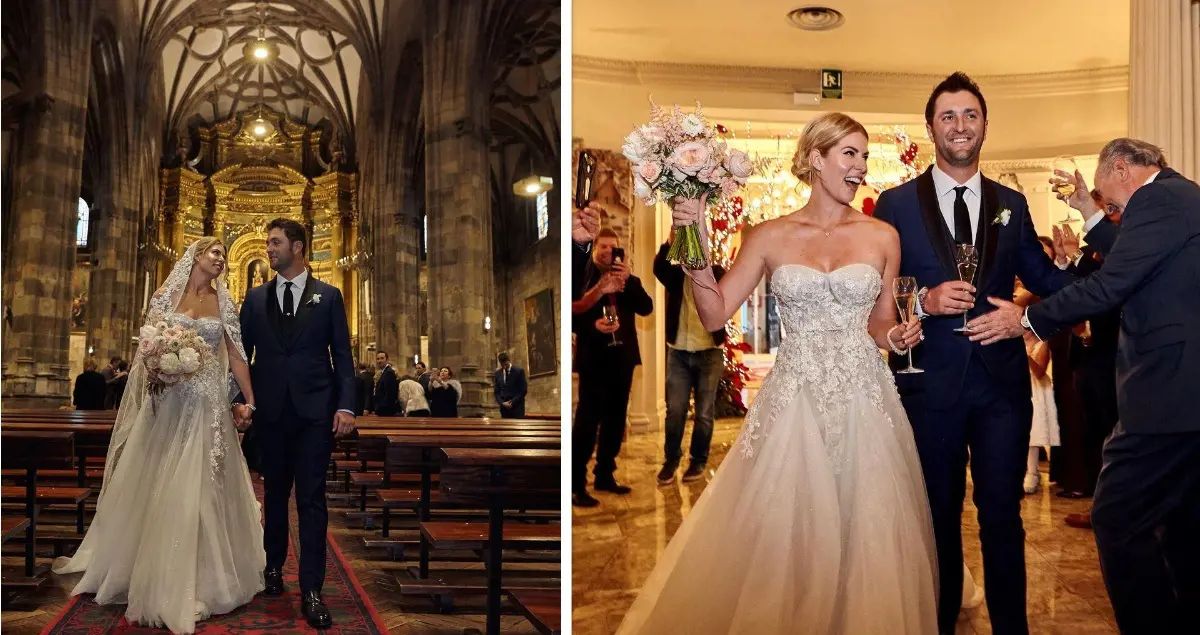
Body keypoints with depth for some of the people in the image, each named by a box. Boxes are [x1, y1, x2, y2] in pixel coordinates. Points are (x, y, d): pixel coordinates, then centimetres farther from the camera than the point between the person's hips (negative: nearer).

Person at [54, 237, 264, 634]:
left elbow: (235, 355, 5)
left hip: (208, 406, 0)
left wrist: (250, 400, 0)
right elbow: (148, 345, 5)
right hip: (166, 401, 0)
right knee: (154, 488, 4)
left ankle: (200, 580, 11)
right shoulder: (166, 295, 5)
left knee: (201, 489, 0)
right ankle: (156, 578, 20)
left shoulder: (223, 303, 7)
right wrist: (154, 369, -15)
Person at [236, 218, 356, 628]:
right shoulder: (256, 298, 10)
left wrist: (345, 405, -9)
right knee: (275, 494, 14)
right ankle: (273, 567, 31)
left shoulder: (328, 296, 4)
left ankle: (311, 590, -2)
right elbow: (243, 352, 11)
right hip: (271, 411, 3)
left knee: (312, 498, -3)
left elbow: (343, 355, 1)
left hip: (315, 411, -2)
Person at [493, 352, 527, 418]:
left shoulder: (519, 371, -2)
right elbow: (496, 392, 10)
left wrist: (513, 402, -10)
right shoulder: (497, 374, 9)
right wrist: (502, 403, -7)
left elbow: (524, 390, -4)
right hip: (504, 407, 3)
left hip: (517, 406, -3)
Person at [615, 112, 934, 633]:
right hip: (794, 399, -1)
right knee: (784, 535, 2)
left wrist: (897, 336, -6)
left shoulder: (882, 237, 6)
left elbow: (881, 323, 16)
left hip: (864, 397, 1)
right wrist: (697, 247, -12)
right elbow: (714, 315, -2)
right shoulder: (769, 237, 3)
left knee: (866, 536, 6)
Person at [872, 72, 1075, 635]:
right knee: (939, 516, 14)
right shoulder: (896, 204, -1)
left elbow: (1046, 281, 6)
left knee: (1003, 514, 9)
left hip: (1002, 382, 2)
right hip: (930, 383, -1)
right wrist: (924, 301, -20)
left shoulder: (1012, 204, 8)